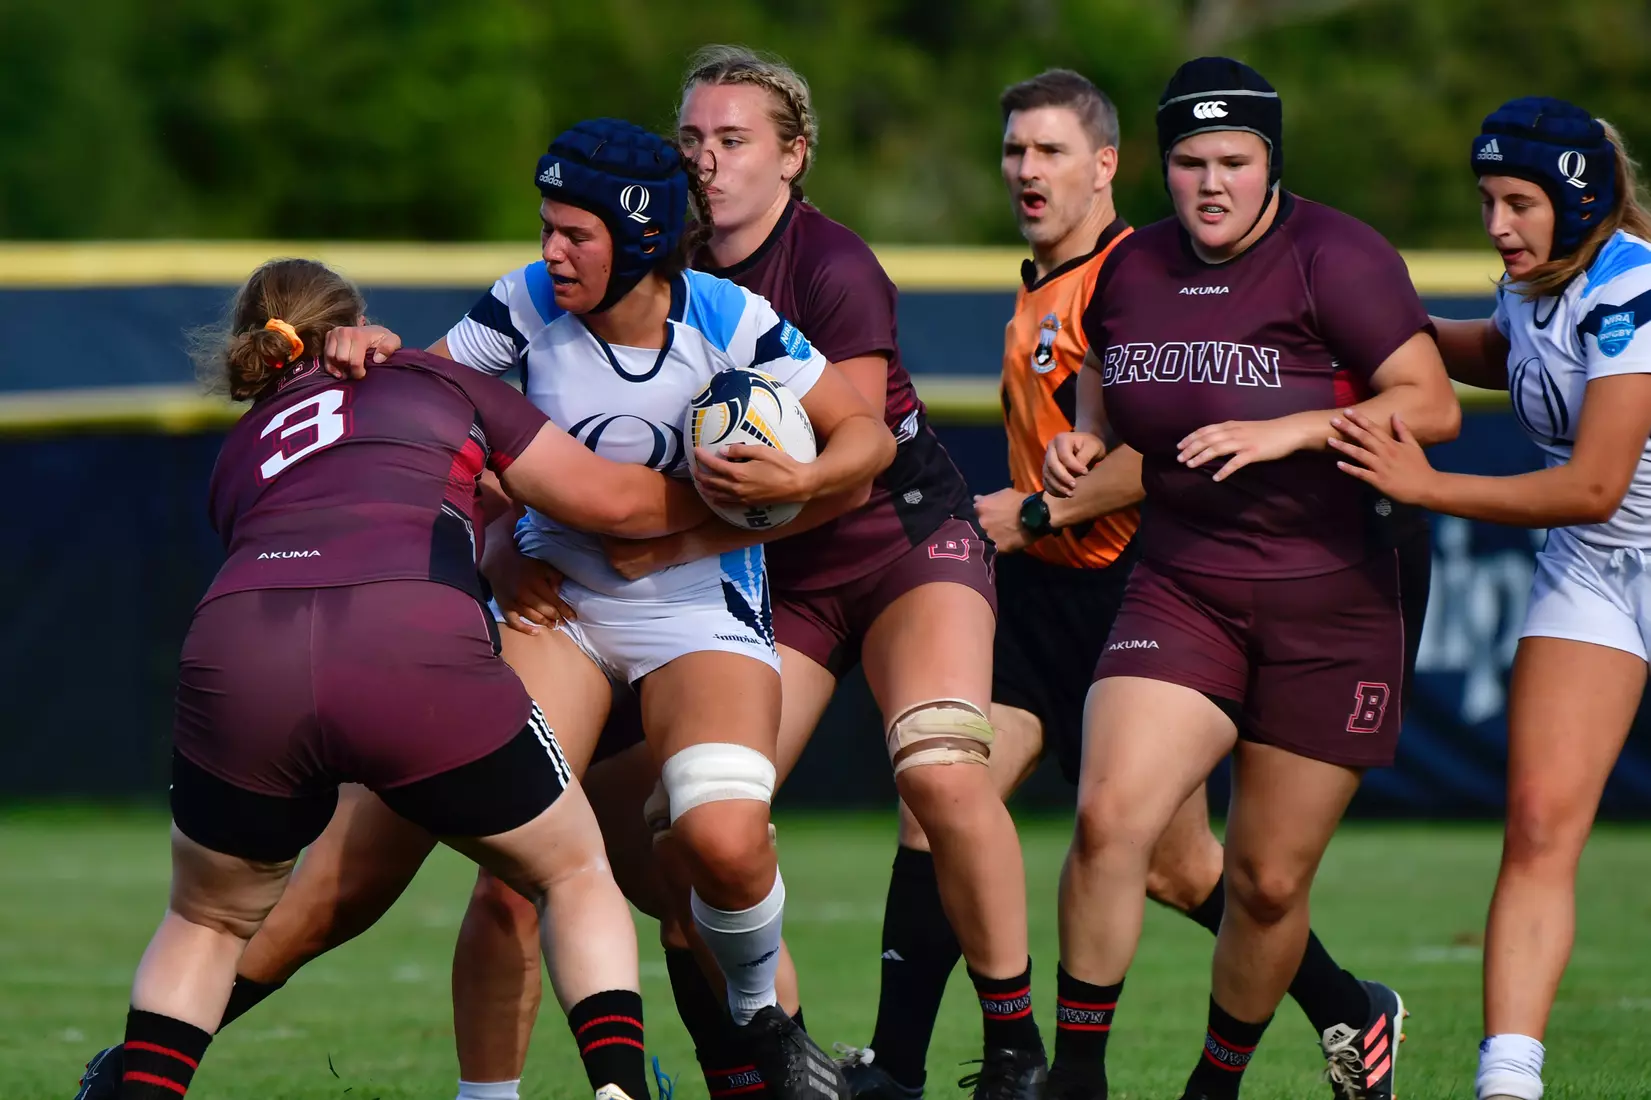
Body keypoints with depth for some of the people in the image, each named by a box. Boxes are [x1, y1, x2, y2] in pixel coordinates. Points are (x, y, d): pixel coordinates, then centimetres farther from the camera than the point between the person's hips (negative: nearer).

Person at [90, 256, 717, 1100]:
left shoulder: (240, 451, 35)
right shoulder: (436, 380, 29)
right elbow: (611, 500, 27)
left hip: (235, 654, 2)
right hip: (415, 654, -2)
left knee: (208, 920, 28)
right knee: (575, 876, 21)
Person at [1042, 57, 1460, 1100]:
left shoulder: (1332, 256, -10)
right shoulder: (1130, 270, 6)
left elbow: (1434, 405, -14)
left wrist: (1286, 432, -23)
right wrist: (1084, 448, 3)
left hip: (1332, 606, -3)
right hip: (1180, 591, 3)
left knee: (1269, 882, 2)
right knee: (1110, 815, -19)